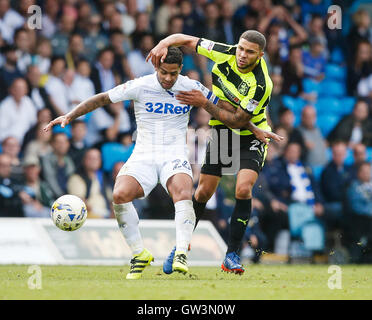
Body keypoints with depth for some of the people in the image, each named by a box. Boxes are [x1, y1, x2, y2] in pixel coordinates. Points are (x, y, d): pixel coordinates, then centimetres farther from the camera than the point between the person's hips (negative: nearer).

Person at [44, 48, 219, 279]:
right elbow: (103, 98, 2)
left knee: (183, 191, -34)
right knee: (120, 195, -26)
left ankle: (181, 254, -36)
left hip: (175, 156, -1)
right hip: (144, 155, 1)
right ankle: (140, 254, -11)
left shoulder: (191, 88, 1)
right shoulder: (140, 87, -3)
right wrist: (69, 116, -5)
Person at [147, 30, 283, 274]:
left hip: (251, 136, -4)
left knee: (243, 189, -22)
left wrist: (204, 103, -26)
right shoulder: (224, 54, -14)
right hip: (221, 132, 4)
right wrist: (164, 44, -22)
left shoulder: (261, 84, -28)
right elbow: (187, 40, -3)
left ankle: (232, 255, -11)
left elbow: (238, 120, -25)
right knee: (203, 192, 4)